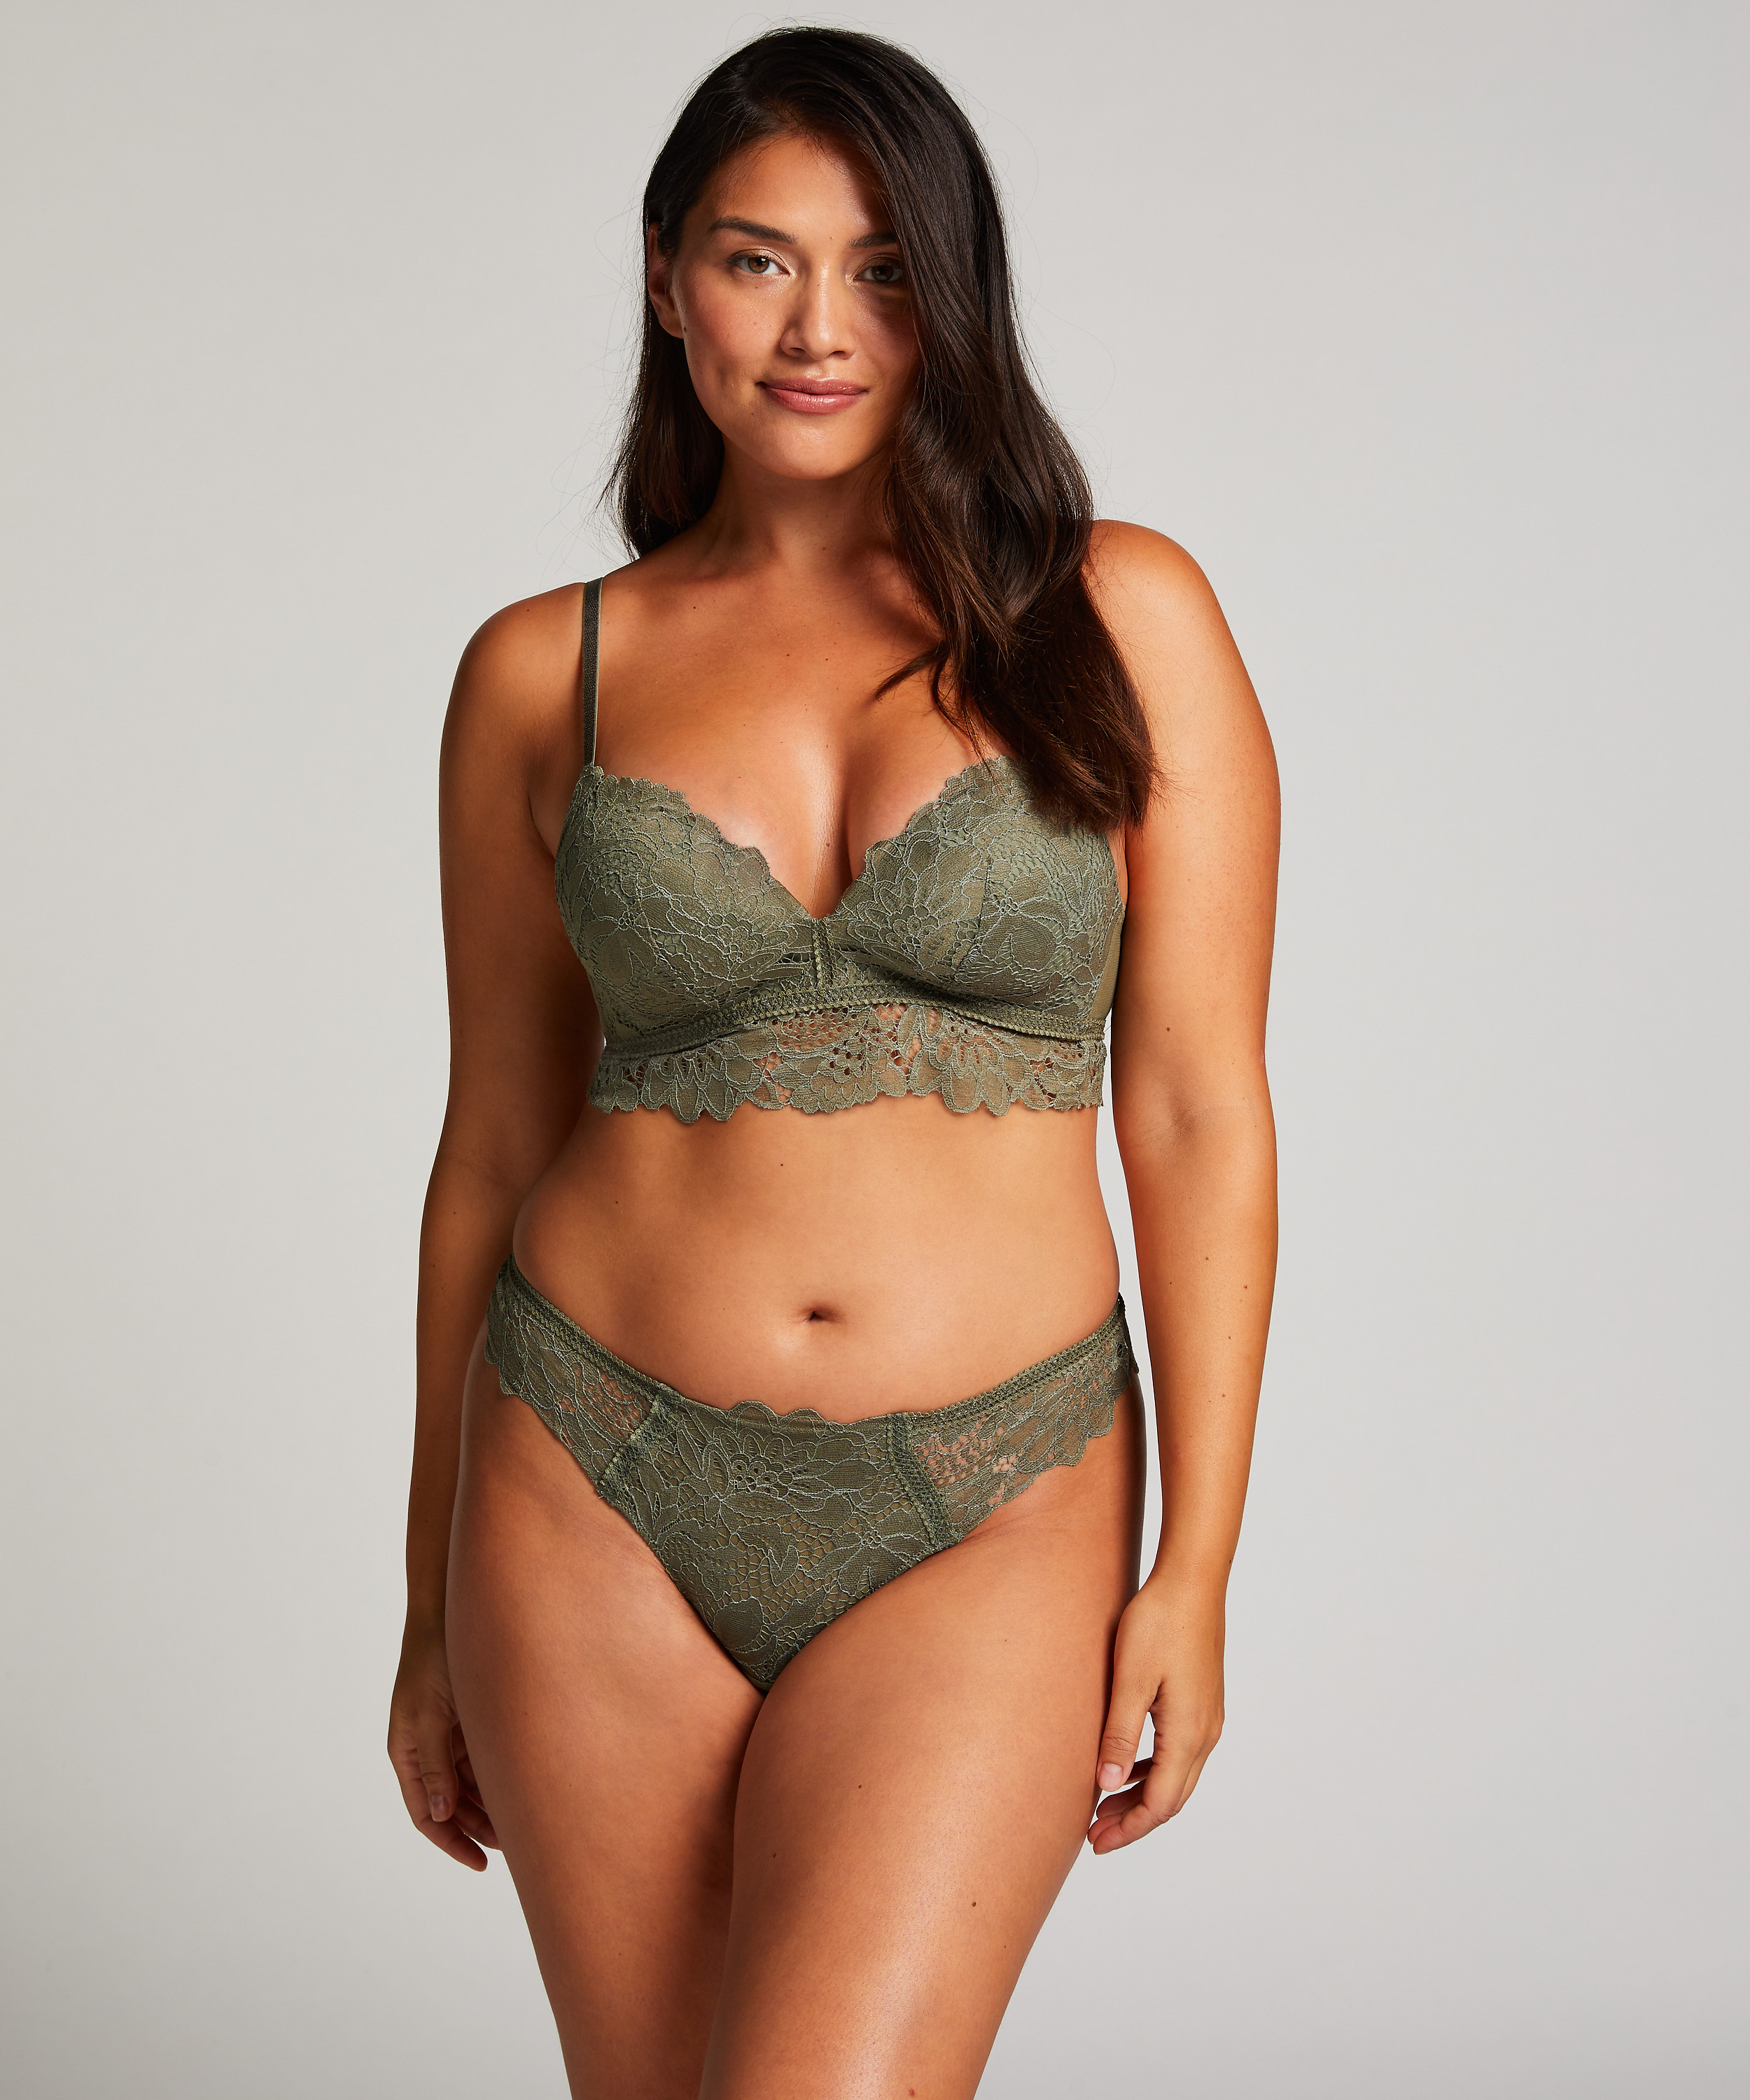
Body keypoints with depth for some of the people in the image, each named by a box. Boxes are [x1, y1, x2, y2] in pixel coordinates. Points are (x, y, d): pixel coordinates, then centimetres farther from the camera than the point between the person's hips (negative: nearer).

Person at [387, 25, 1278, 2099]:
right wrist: (433, 1609, 12)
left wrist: (1197, 1565, -5)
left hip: (984, 1525, -2)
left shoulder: (1117, 623, 0)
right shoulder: (542, 676, 4)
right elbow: (494, 1146, 9)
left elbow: (1197, 1109, -1)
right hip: (603, 1493, 2)